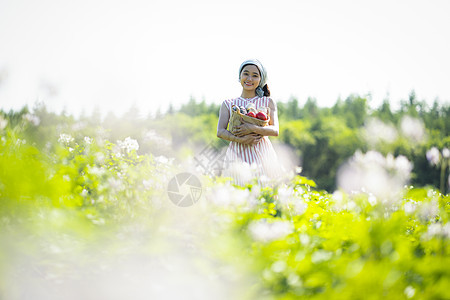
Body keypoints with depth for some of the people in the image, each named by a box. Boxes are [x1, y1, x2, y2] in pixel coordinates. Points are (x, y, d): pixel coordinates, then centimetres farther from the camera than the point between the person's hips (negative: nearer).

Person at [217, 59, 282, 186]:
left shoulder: (268, 102, 10)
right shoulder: (228, 104, 12)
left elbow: (275, 131, 0)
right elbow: (220, 132, 2)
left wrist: (253, 128, -17)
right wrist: (240, 139, -16)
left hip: (262, 154, 0)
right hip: (238, 154, 0)